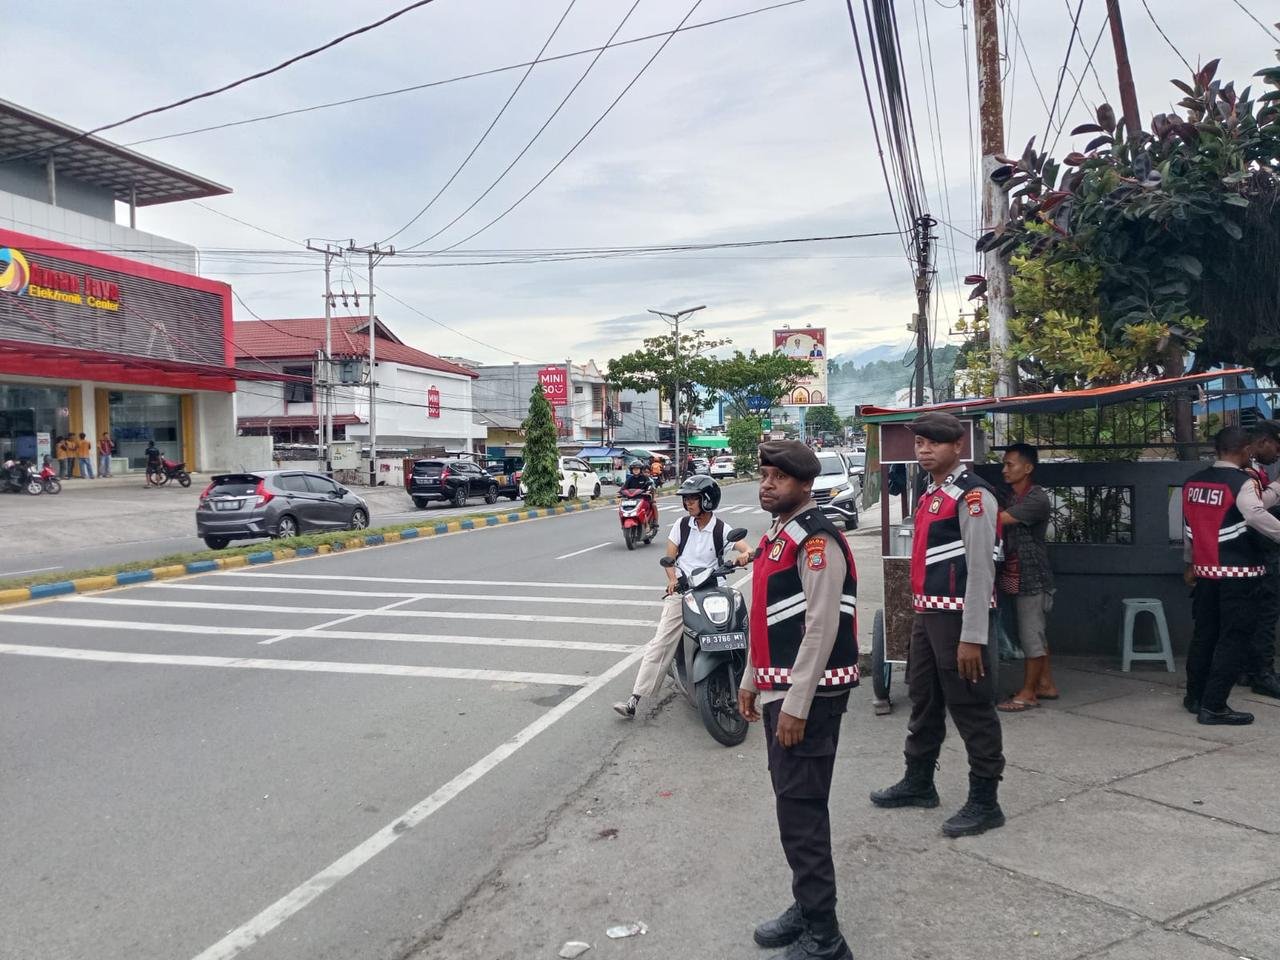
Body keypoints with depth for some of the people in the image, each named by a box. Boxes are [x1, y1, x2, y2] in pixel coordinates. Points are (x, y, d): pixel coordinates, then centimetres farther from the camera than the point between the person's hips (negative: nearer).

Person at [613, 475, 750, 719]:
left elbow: (745, 547, -12)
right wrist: (673, 579, -12)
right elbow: (669, 557, 6)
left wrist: (745, 554, -37)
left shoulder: (721, 529, 1)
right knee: (661, 642, -9)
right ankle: (635, 699, -12)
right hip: (680, 590, 0)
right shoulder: (682, 524, 7)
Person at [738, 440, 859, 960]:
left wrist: (796, 705, -21)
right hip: (778, 690, 10)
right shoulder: (777, 534, 14)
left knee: (801, 811, -4)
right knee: (792, 804, 18)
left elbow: (822, 628, -21)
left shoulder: (816, 540, -16)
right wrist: (752, 679, 20)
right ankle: (807, 905, 33)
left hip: (808, 696, -10)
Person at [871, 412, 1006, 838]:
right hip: (927, 614, 10)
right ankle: (918, 783, 35)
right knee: (923, 701, 19)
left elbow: (980, 569, -19)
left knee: (971, 708, 0)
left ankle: (984, 802, 13)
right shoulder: (929, 494, 15)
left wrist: (972, 637, -21)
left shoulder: (972, 495, -15)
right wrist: (922, 613, 19)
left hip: (958, 616, -10)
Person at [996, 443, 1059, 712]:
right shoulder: (1010, 497, 13)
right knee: (1033, 634, 16)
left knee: (1031, 636, -1)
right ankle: (1046, 684, 26)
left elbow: (997, 520, -24)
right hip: (1014, 577, 9)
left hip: (1031, 578, -9)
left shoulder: (1037, 499, -16)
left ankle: (1028, 694, 6)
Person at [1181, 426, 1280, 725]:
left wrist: (1190, 563, 26)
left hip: (1205, 571, 7)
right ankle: (1213, 706, -1)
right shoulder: (1243, 482, -13)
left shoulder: (1193, 482, 8)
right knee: (1235, 639, 0)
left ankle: (1194, 697, 26)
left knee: (1204, 634, 17)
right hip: (1239, 574, -7)